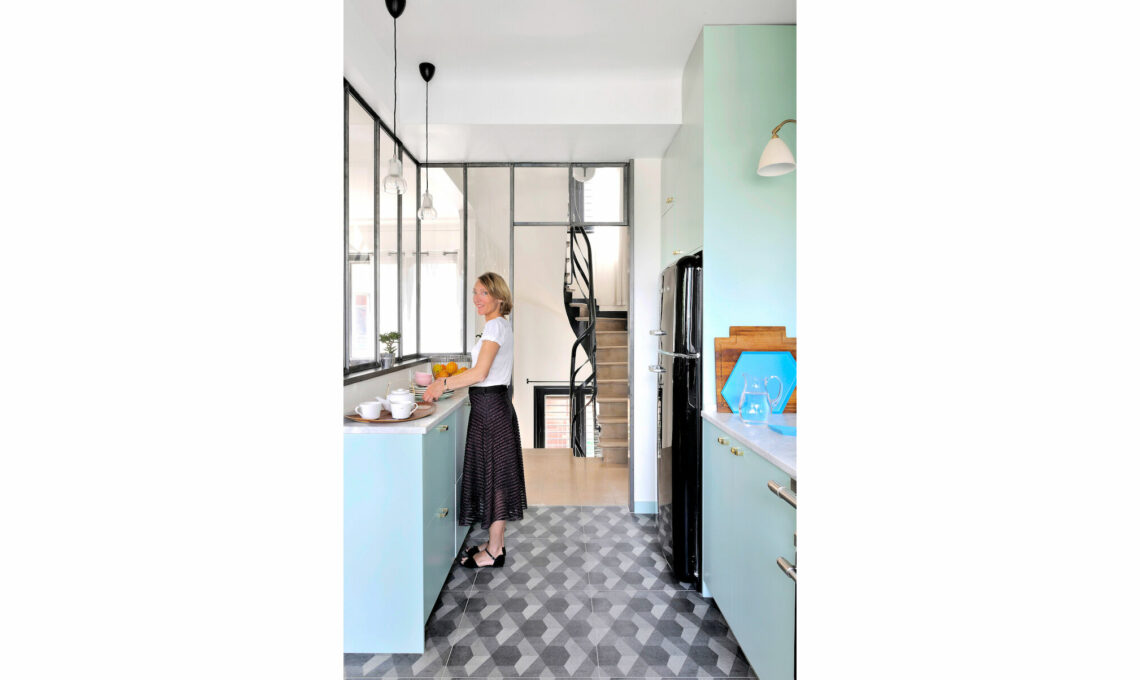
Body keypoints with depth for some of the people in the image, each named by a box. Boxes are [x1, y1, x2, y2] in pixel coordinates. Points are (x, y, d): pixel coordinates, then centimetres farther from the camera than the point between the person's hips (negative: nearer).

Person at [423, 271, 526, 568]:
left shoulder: (496, 325, -14)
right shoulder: (497, 325, 15)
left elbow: (479, 373, -22)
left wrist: (444, 384, -11)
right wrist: (445, 381, 15)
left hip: (491, 408, -10)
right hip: (491, 406, 10)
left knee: (494, 475, 0)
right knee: (494, 475, 15)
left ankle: (494, 552, 15)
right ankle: (496, 543, 29)